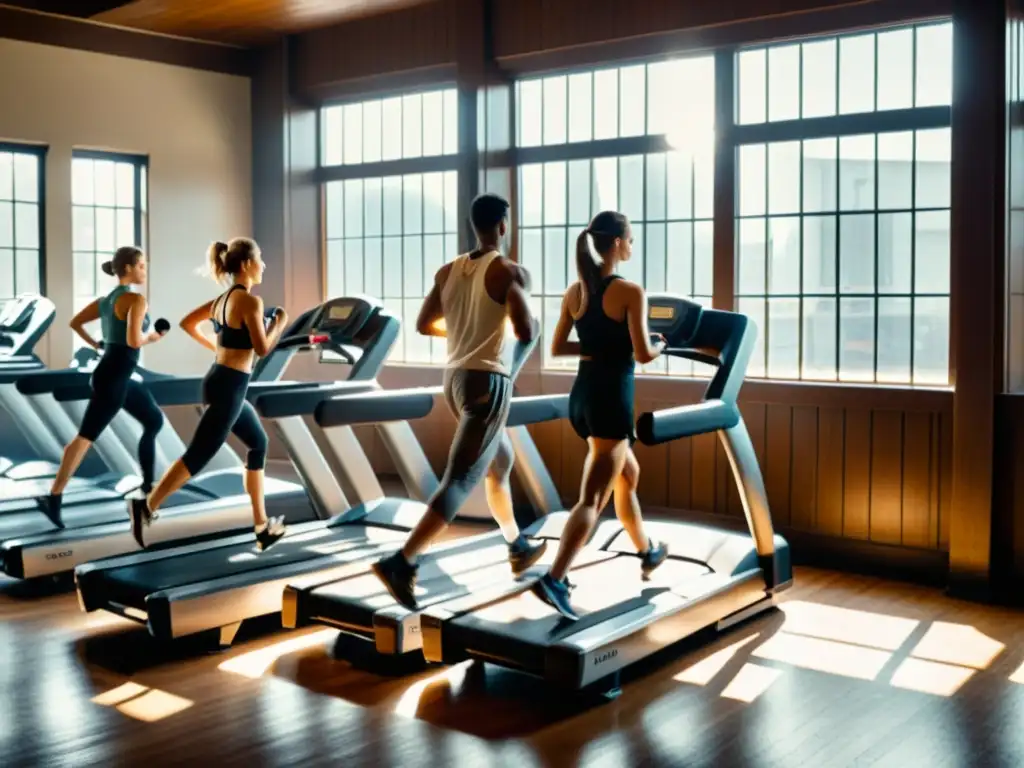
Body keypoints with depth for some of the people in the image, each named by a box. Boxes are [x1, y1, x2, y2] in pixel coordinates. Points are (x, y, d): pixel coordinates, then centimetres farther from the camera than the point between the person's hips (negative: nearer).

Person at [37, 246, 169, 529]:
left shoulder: (107, 299, 13)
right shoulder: (136, 299, -14)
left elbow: (75, 322, 17)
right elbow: (134, 340, -25)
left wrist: (96, 344, 22)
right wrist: (151, 336, -6)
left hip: (119, 377, 10)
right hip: (112, 378, -10)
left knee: (154, 421, 20)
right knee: (86, 436, -9)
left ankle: (148, 484, 25)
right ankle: (54, 498, -9)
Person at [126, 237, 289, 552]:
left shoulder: (223, 299, 11)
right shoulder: (251, 301, -15)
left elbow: (187, 323, 20)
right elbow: (262, 349, -19)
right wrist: (280, 323, -3)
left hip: (221, 381, 10)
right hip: (228, 388, -10)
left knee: (259, 444, 18)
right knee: (198, 455, -7)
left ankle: (263, 526, 23)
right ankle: (146, 506, -7)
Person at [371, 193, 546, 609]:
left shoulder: (448, 271, 7)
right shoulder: (507, 271, -12)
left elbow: (423, 324, 13)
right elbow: (526, 332, -19)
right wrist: (522, 293, 1)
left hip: (455, 378, 8)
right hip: (488, 382, -8)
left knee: (500, 461, 26)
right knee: (460, 480, -9)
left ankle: (518, 547, 40)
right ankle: (400, 563, -19)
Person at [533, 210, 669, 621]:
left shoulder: (574, 292, 6)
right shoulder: (631, 292, -13)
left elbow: (557, 347, 11)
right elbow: (643, 354, -18)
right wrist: (660, 346, 4)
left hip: (581, 396, 8)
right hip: (611, 399, -8)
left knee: (628, 473, 27)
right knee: (592, 498, -7)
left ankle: (648, 552, 43)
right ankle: (554, 580, -16)